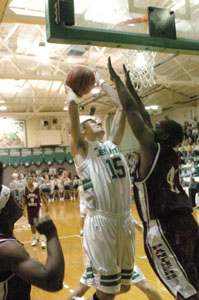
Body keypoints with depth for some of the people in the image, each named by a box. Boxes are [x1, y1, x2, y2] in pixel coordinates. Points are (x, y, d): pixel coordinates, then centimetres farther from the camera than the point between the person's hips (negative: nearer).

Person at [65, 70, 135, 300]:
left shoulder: (113, 144, 17)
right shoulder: (80, 148, 2)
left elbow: (122, 106, 20)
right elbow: (72, 104, -7)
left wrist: (100, 82, 28)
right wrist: (69, 88, 14)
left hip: (125, 220, 7)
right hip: (100, 222, -6)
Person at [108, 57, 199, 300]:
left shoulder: (152, 148, -10)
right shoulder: (170, 154, 10)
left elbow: (130, 110, -10)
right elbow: (143, 116, 18)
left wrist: (116, 79, 1)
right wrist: (129, 85, 24)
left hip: (162, 228, -8)